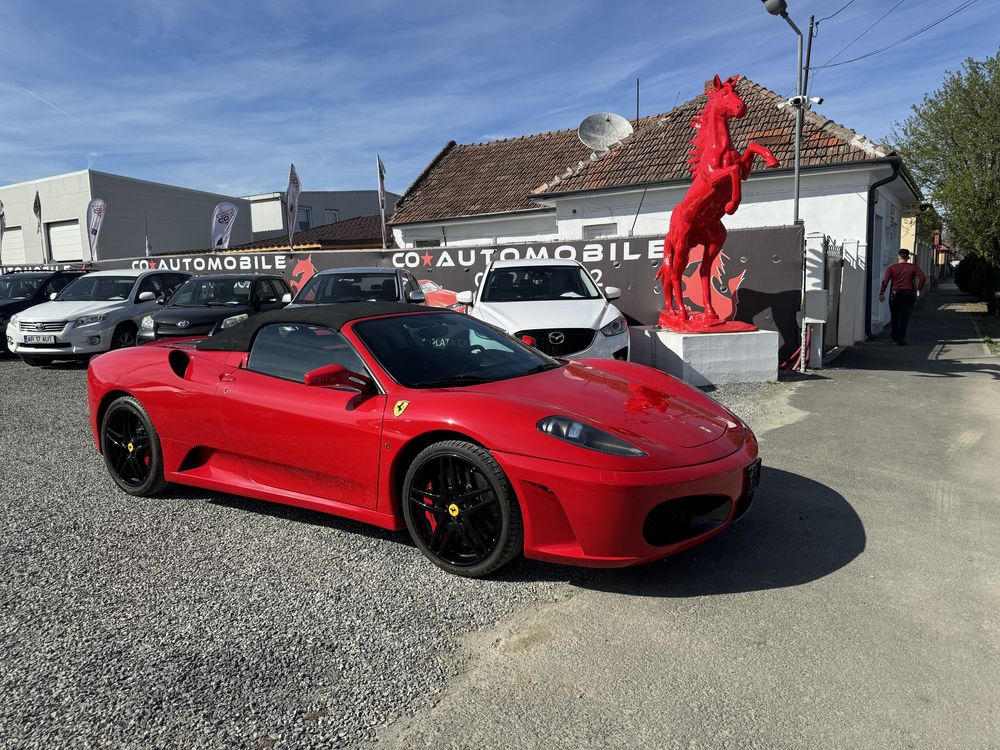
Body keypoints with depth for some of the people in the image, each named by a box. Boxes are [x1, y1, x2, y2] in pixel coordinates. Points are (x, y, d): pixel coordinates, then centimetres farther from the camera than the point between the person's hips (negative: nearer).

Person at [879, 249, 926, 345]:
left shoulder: (891, 268, -1)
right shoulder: (913, 267, 1)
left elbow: (885, 281, -12)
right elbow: (923, 278, -7)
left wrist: (881, 293, -10)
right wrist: (918, 290, 4)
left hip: (895, 294, 1)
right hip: (909, 294, 0)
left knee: (895, 316, 16)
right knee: (905, 317, -1)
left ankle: (895, 336, 31)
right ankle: (901, 338, -10)